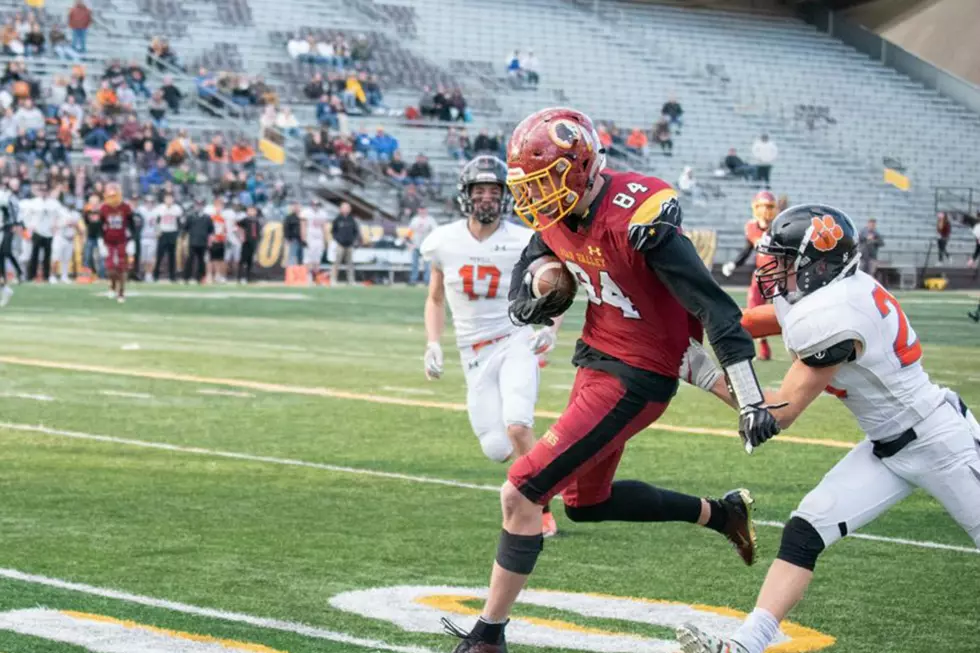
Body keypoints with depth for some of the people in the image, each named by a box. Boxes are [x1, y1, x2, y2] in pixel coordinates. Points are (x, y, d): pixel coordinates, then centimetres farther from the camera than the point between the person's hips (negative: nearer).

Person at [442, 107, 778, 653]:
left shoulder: (636, 217, -28)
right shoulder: (553, 217, -2)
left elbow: (713, 306, -26)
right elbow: (521, 303, 11)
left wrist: (752, 400, -26)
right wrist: (536, 300, -15)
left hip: (637, 377, -10)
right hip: (597, 356, 10)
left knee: (522, 494, -13)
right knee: (586, 502, 25)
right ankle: (720, 513, 38)